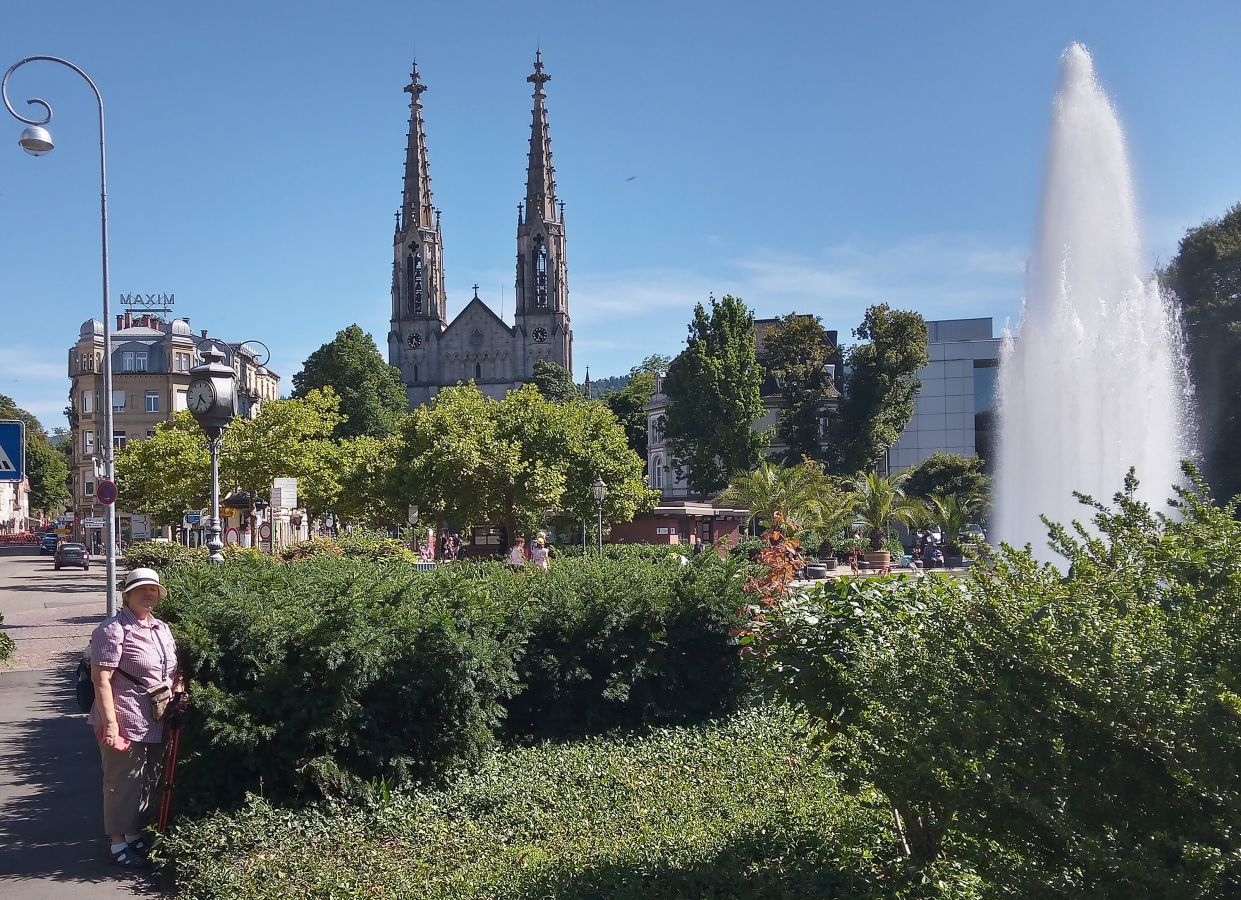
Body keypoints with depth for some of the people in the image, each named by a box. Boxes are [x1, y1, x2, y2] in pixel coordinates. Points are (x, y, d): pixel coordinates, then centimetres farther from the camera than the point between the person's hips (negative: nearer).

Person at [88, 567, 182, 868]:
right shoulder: (114, 629, -13)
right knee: (123, 782, 1)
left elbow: (174, 673, 23)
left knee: (148, 780, 17)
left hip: (155, 723, 8)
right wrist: (110, 722, -23)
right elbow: (101, 677, -18)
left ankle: (135, 834, 31)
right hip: (125, 722, -8)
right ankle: (118, 844, 12)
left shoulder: (162, 629, 12)